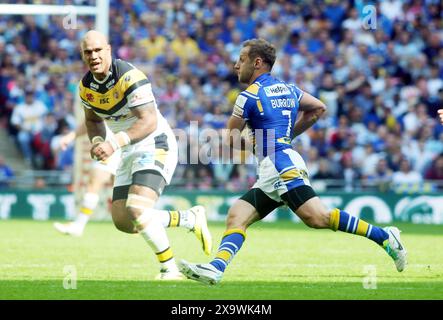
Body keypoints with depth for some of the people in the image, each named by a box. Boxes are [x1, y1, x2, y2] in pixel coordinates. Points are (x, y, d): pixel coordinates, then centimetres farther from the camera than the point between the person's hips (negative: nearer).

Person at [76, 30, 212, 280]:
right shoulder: (86, 86, 0)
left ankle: (170, 268, -11)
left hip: (155, 146, -9)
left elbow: (149, 122, -29)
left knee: (137, 211, -26)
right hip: (129, 154, 9)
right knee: (123, 222, 5)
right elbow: (93, 120, 18)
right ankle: (191, 218, 22)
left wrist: (115, 143, -38)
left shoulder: (129, 77, -23)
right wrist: (97, 142, -3)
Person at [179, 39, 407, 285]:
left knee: (318, 218, -20)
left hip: (281, 165, -10)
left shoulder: (250, 95, -4)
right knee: (236, 217, 1)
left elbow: (232, 138, 4)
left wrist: (252, 145, 25)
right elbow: (319, 109, 30)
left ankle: (384, 237, -19)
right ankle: (216, 268, -18)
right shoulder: (286, 89, 20)